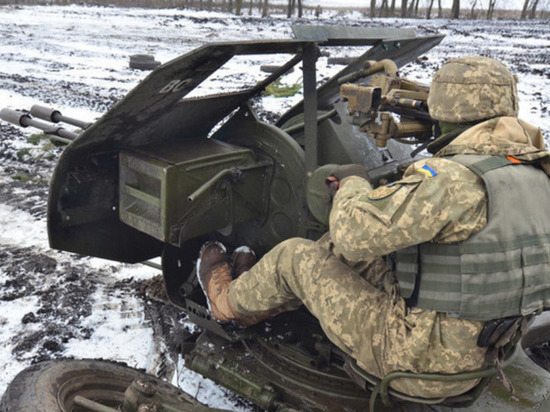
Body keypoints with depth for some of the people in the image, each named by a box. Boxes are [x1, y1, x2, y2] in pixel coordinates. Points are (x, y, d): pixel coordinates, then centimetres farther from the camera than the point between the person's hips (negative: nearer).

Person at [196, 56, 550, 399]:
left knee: (296, 256, 3)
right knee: (343, 247, 16)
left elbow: (353, 233, -29)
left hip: (414, 359, -8)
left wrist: (352, 184, -6)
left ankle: (229, 300, 34)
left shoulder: (455, 181, -29)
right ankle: (260, 306, 34)